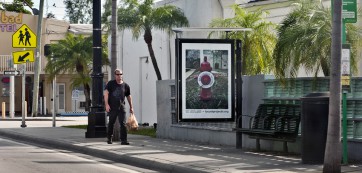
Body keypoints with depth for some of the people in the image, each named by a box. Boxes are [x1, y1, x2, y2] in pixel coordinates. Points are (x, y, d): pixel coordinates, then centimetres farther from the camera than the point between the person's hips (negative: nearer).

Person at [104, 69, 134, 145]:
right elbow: (106, 93, -6)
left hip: (121, 107, 1)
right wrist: (106, 104, -17)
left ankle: (123, 140, -9)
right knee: (111, 123, 11)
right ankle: (109, 138, 28)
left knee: (123, 124, -8)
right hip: (112, 107, -1)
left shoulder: (125, 85, 7)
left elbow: (129, 96, 18)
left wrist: (131, 107, 19)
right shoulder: (111, 83, 1)